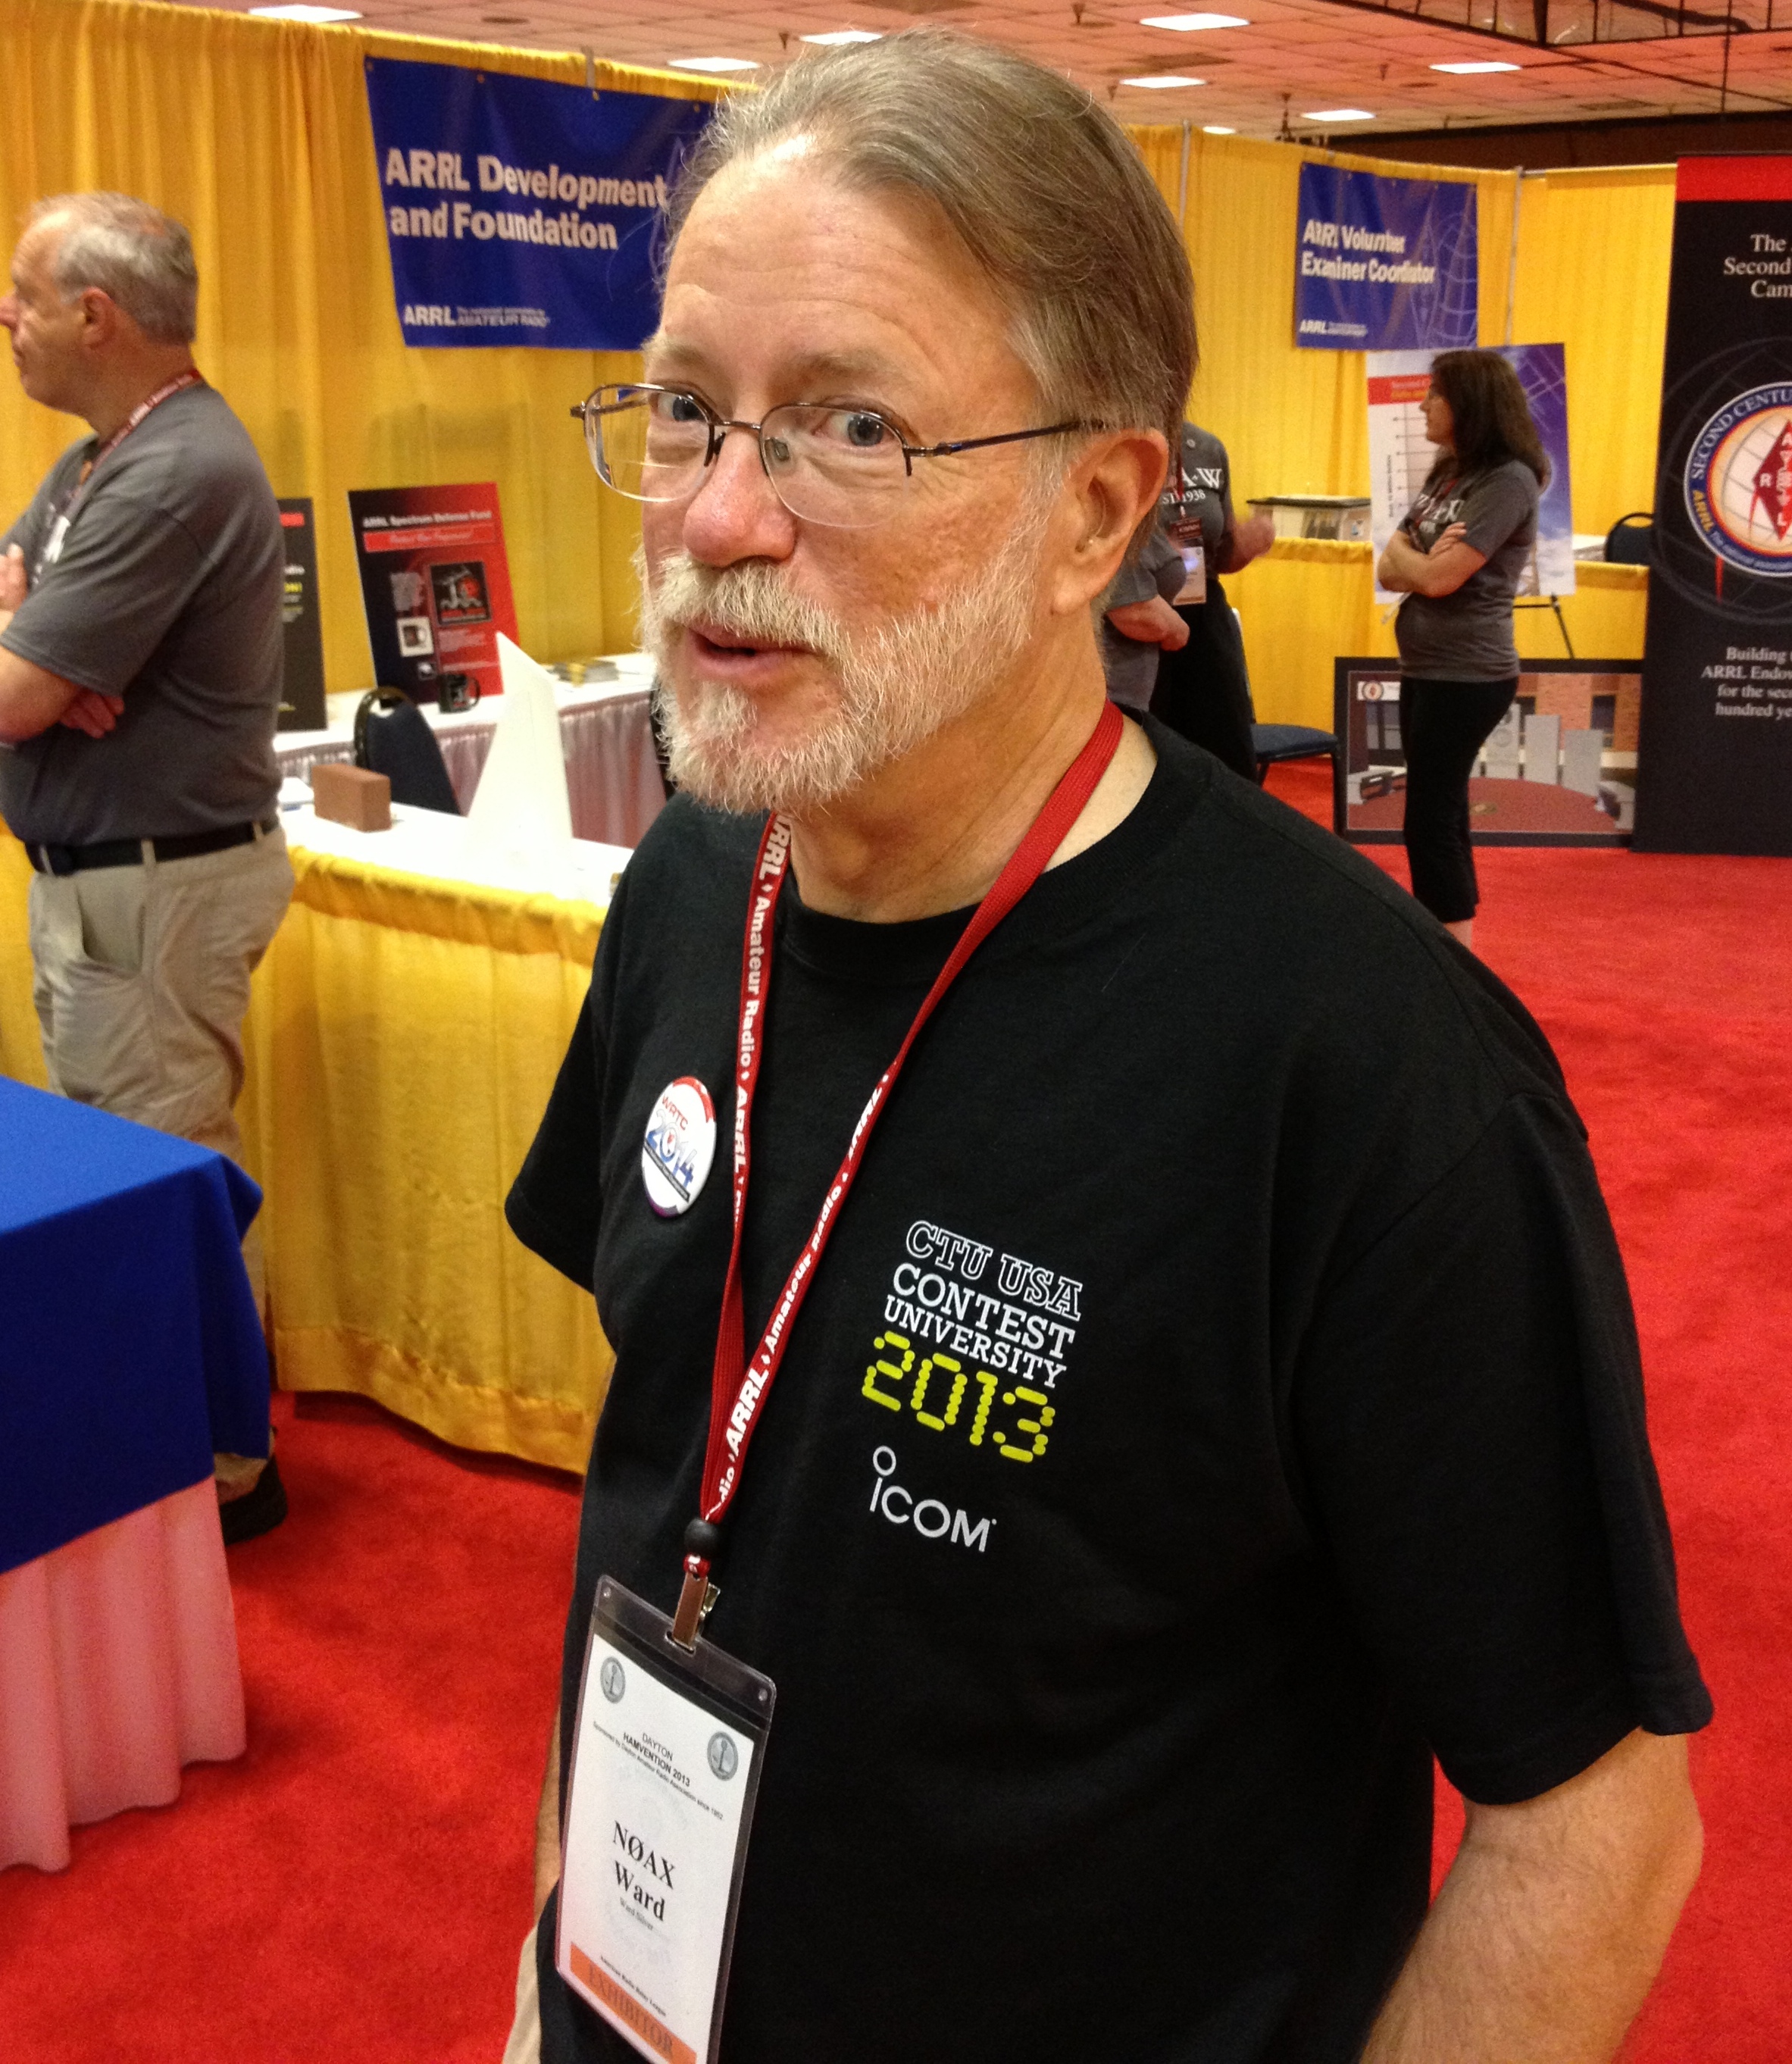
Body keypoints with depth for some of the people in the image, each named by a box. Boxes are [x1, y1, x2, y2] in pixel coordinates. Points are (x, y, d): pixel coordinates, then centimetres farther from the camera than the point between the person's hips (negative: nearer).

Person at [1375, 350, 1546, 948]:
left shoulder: (1508, 481, -15)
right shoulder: (1444, 476, 12)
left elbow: (1438, 577, -22)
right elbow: (1388, 572, 8)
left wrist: (1401, 552, -3)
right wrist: (1419, 560, -13)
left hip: (1465, 677, -9)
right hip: (1426, 671, 9)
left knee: (1430, 822, -6)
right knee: (1440, 818, 14)